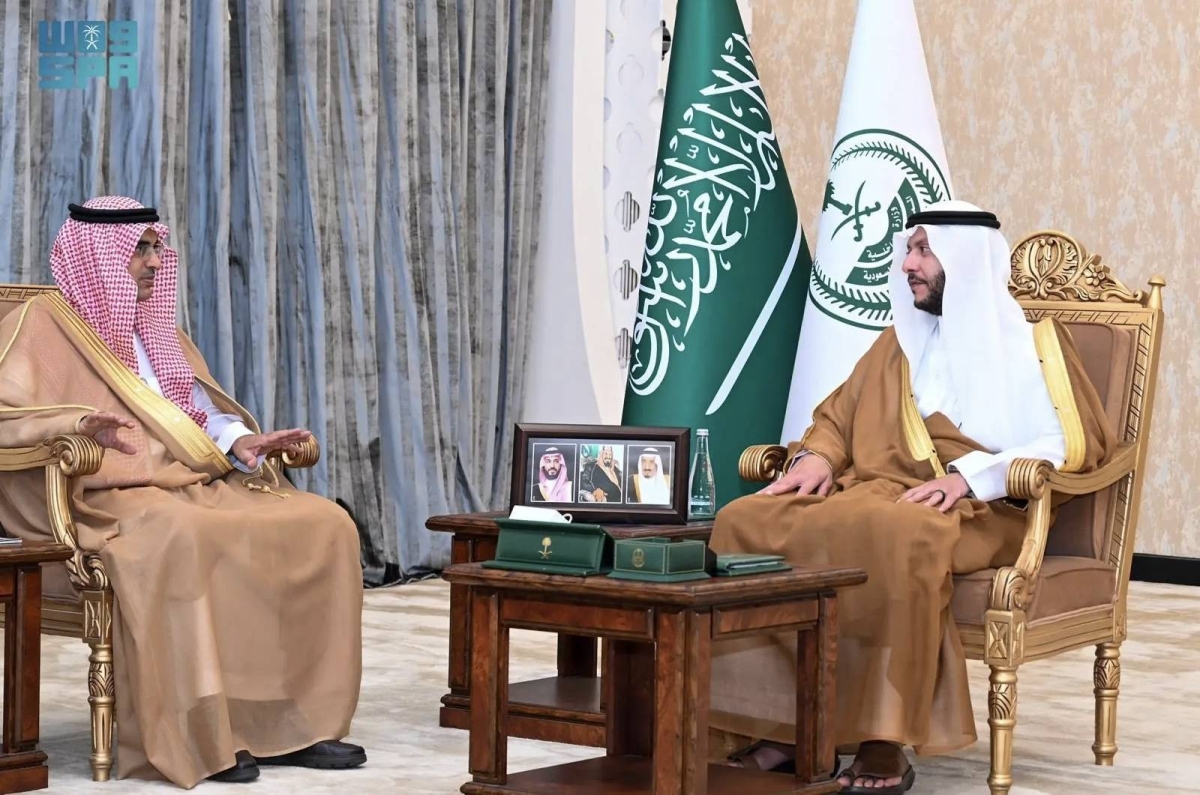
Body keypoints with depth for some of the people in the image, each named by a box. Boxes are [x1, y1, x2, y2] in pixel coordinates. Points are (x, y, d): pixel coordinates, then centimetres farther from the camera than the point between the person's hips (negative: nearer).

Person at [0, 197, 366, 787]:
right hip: (108, 498, -8)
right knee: (184, 538, -42)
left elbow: (203, 411, 25)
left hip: (197, 485, 8)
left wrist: (242, 440, 3)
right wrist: (77, 423, -27)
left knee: (324, 525, -13)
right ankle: (193, 740, -35)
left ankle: (293, 722, -15)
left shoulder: (156, 329, 26)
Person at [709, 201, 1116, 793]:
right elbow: (839, 414, 29)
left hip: (974, 514, -5)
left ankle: (885, 738, -34)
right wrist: (818, 456, 4)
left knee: (892, 533, -42)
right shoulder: (900, 340, 25)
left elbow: (1080, 440, -3)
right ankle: (777, 724, -24)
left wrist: (971, 473, -16)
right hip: (869, 494, 6)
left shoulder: (1030, 339, 8)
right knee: (746, 523, -22)